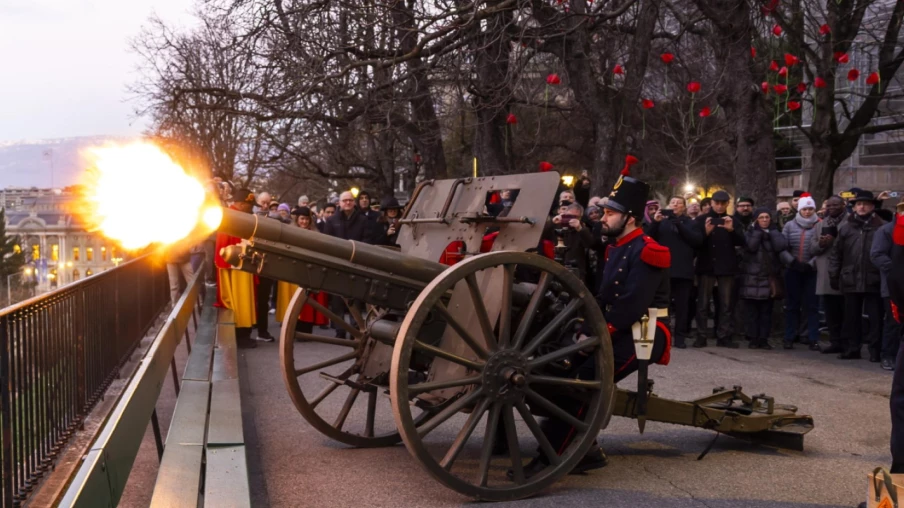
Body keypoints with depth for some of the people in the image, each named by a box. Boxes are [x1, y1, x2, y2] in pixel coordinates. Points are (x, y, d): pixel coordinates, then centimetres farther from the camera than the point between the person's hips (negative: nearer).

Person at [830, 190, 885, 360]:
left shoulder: (879, 227, 0)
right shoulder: (846, 228, 9)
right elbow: (836, 253, 11)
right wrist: (834, 274, 7)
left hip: (873, 280, -3)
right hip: (850, 280, 3)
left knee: (874, 317, 1)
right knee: (851, 317, 10)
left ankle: (875, 350, 6)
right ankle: (851, 348, 17)